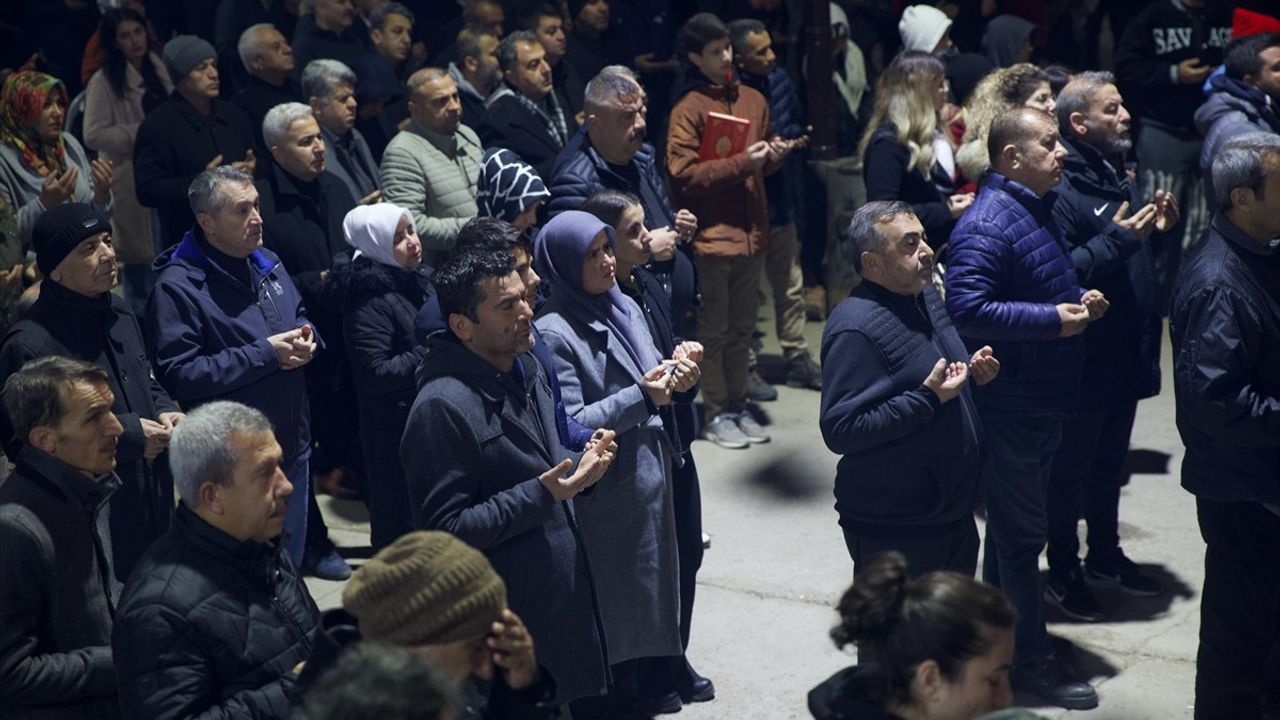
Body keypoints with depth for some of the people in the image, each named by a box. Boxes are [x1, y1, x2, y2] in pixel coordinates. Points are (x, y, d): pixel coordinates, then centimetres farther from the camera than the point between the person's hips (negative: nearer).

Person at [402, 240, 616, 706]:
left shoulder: (528, 368, 7)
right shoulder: (443, 407, -22)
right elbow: (445, 530, -22)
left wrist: (578, 466, -2)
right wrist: (543, 495, -24)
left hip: (563, 595, 8)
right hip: (506, 620, -8)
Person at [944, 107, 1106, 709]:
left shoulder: (1036, 211, 12)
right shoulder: (988, 224, -20)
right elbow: (967, 309, -29)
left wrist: (1081, 301, 6)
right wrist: (1053, 318, -26)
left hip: (1044, 397, 10)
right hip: (1010, 403, -10)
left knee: (1013, 523, 19)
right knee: (1021, 531, 0)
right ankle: (1031, 658, 10)